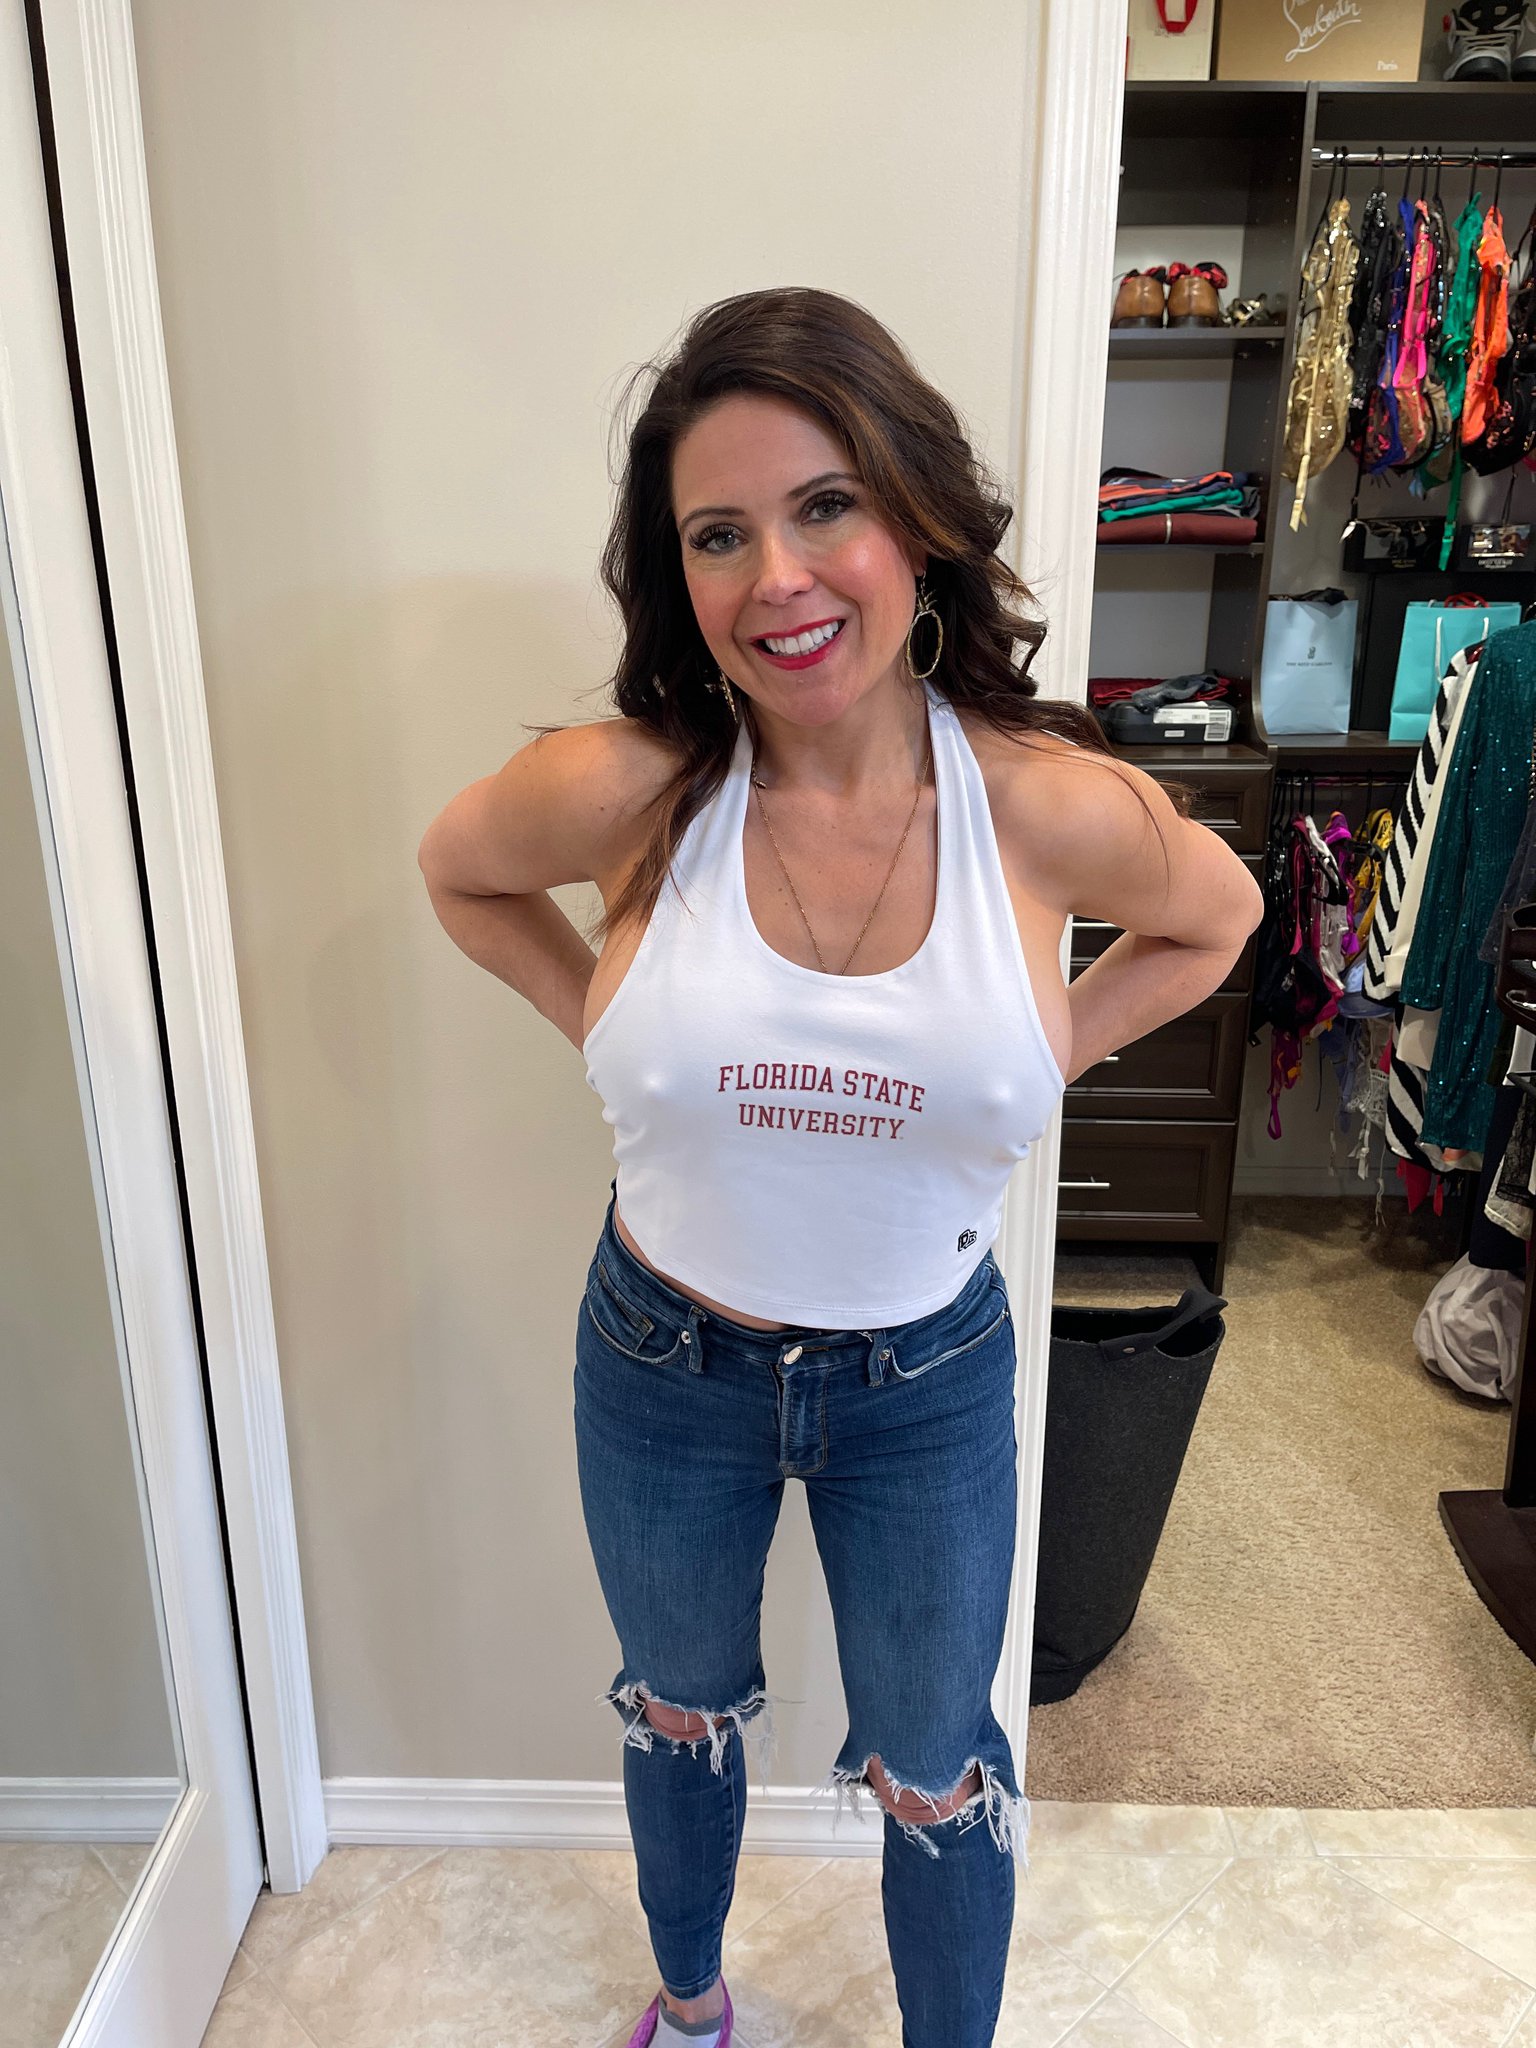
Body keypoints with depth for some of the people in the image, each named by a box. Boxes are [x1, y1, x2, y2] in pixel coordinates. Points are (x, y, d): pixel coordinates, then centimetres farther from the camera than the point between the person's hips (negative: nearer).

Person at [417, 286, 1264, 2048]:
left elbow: (1214, 919, 2)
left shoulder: (1051, 807, -20)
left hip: (928, 1376, -1)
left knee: (933, 1774, 21)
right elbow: (456, 868, 2)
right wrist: (595, 1019, -7)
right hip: (664, 1365, 1)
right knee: (682, 1716, 28)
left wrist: (1044, 1053, -8)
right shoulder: (625, 790, -21)